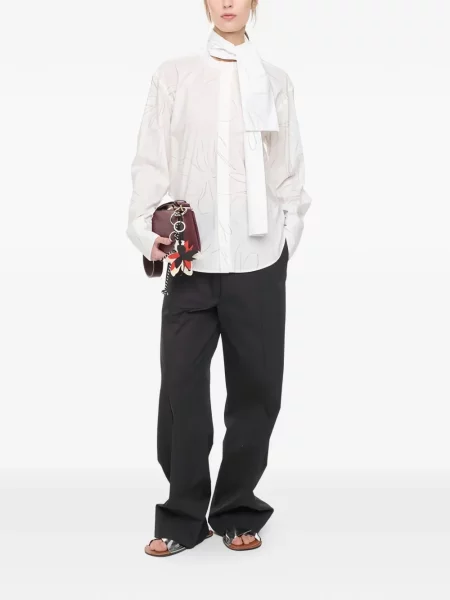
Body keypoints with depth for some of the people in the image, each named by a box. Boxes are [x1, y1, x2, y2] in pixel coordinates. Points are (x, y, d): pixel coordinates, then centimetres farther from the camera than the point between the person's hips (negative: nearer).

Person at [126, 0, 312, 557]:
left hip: (259, 259, 1)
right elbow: (151, 161, 2)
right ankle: (182, 517, 11)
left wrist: (289, 234, 2)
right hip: (192, 259, -1)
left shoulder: (275, 81, 11)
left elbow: (291, 170, 10)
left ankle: (238, 512, 19)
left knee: (256, 385, 4)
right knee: (181, 383, -4)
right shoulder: (173, 75, 7)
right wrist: (147, 229, -9)